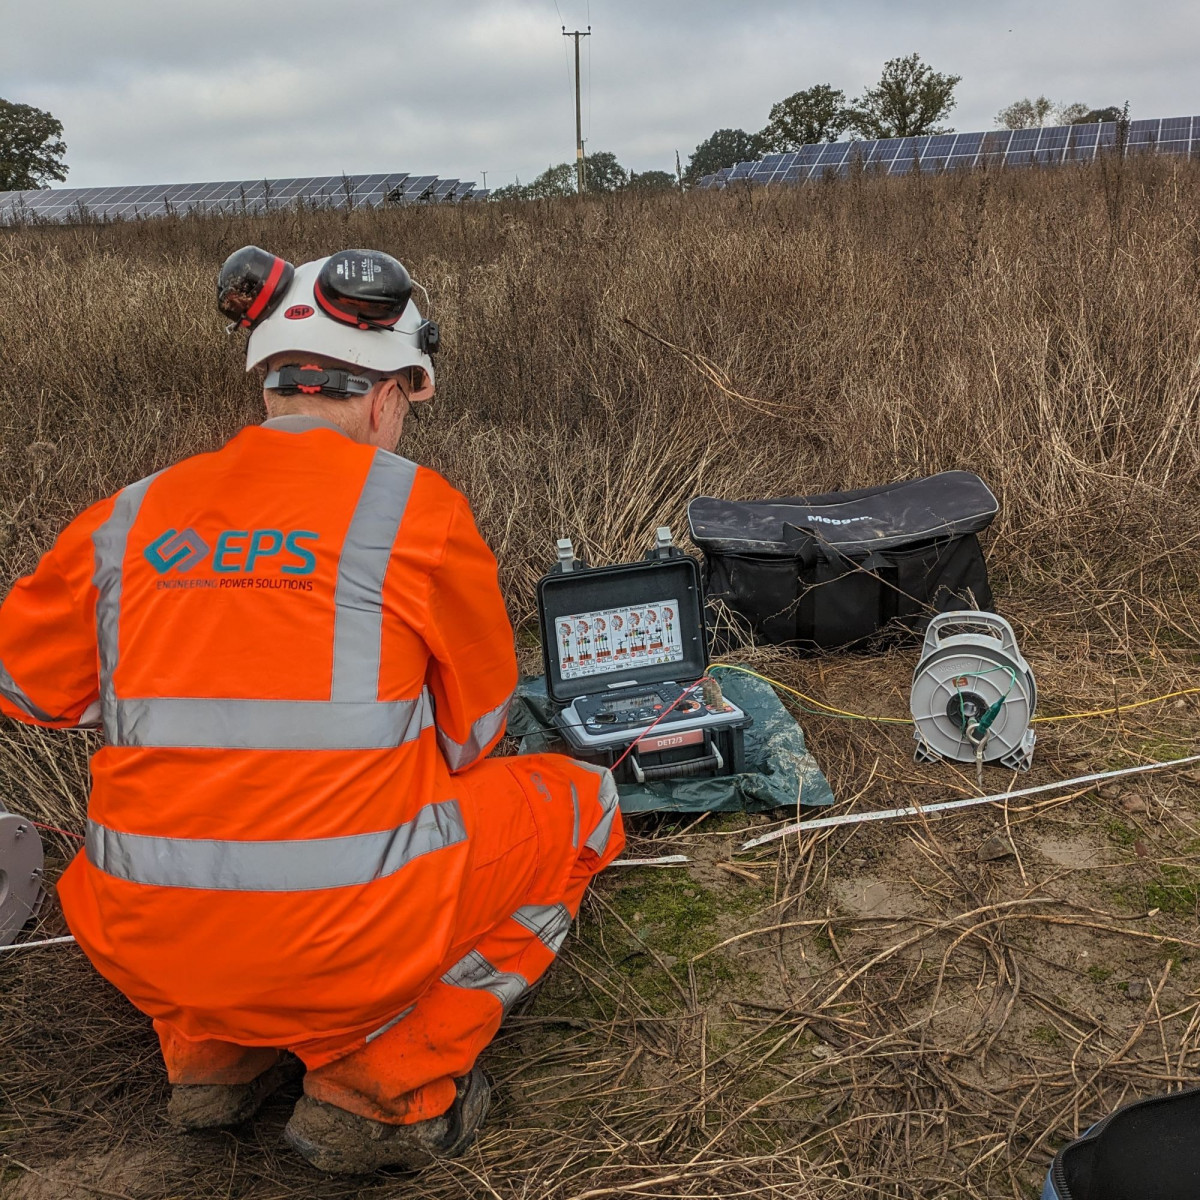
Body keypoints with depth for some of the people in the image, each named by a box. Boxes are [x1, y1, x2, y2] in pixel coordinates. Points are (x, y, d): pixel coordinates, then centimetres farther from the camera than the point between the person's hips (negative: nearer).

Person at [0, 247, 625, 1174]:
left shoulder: (134, 516, 3)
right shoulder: (414, 507, -7)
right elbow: (473, 735, 4)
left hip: (147, 951, 6)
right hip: (346, 942, -5)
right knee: (581, 800, 15)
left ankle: (211, 1052, 21)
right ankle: (387, 1084, 6)